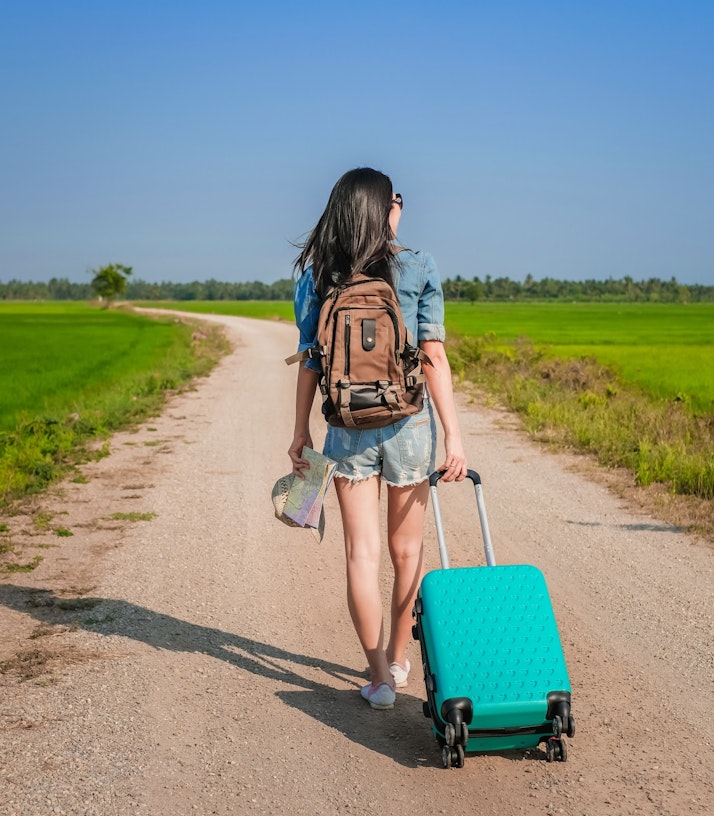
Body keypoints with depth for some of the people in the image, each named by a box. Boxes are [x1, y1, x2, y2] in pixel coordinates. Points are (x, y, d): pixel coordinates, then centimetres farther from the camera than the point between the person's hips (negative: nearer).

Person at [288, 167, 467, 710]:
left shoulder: (316, 274, 0)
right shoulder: (418, 268, -4)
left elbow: (310, 360, 1)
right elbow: (434, 360, -7)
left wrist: (300, 432, 10)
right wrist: (454, 436, -5)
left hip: (348, 428, 1)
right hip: (408, 424, 0)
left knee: (362, 553, 6)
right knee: (407, 551, 16)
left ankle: (380, 677, 6)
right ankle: (399, 660, 31)